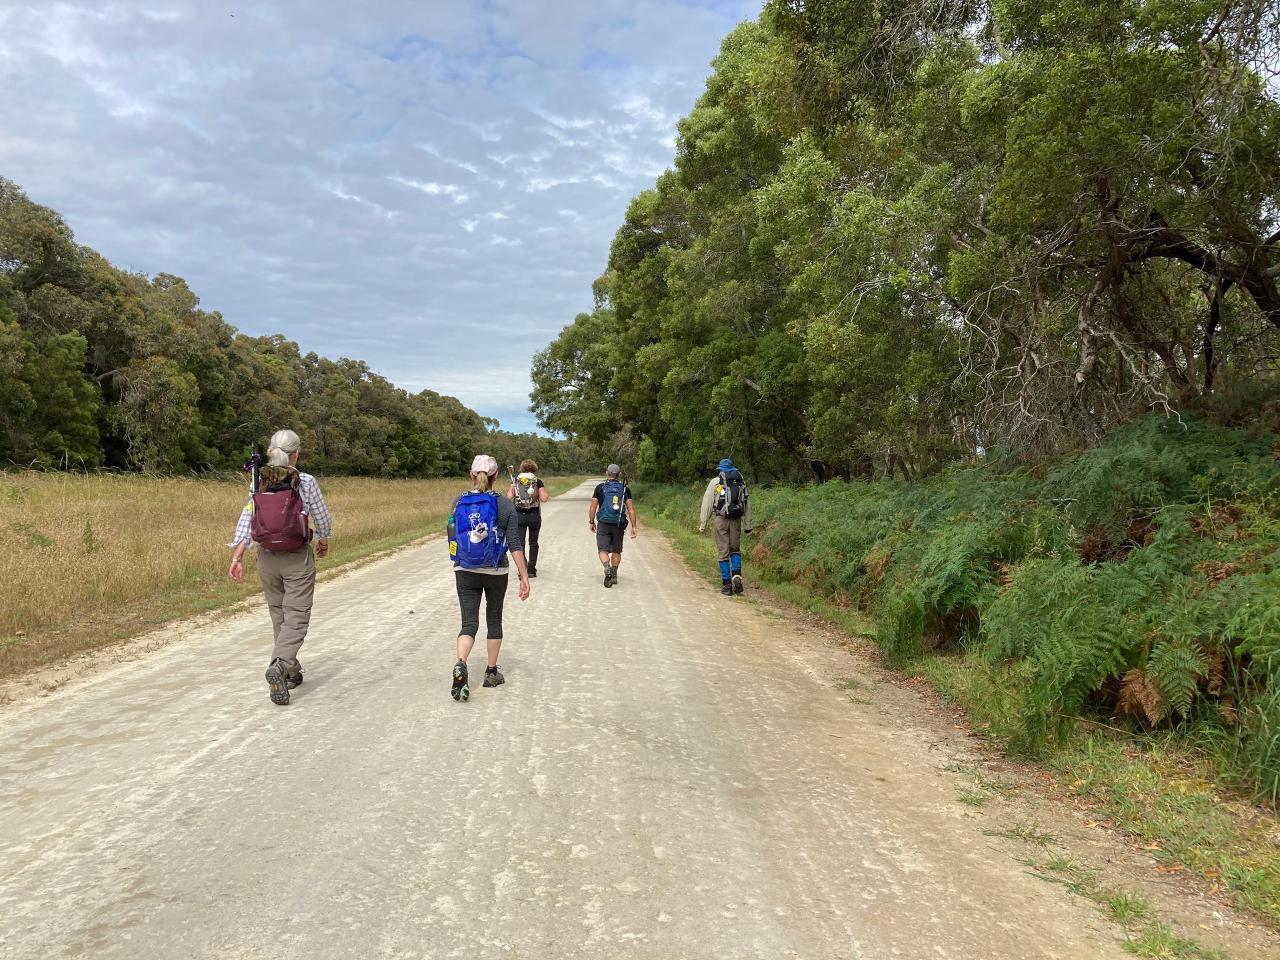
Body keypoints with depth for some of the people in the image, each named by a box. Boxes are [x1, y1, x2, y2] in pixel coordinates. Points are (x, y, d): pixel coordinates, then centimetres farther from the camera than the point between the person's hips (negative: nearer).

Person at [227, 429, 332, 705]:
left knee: (279, 616, 18)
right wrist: (323, 542, 19)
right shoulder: (306, 482, -9)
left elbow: (245, 521, -7)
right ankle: (279, 666, -26)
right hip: (298, 560, -4)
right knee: (296, 617, -2)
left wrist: (237, 557, -7)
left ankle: (292, 672, 27)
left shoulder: (258, 483, 0)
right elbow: (322, 519, 0)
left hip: (267, 558, 4)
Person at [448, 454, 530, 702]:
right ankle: (492, 672, 25)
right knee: (494, 620, 17)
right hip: (496, 572, -1)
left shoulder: (459, 503, -1)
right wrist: (524, 577, -9)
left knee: (469, 623, 3)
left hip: (465, 572, 1)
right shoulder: (504, 505, -9)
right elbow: (514, 544, -12)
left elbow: (453, 538, 8)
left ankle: (460, 665, -24)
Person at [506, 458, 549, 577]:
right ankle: (531, 569, 16)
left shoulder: (515, 479, 3)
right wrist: (547, 495, 13)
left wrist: (509, 491, 17)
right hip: (534, 514, 0)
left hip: (519, 514, 0)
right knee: (533, 543, 15)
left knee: (520, 543, 1)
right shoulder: (538, 481, 0)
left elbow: (509, 497, -4)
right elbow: (544, 498, -8)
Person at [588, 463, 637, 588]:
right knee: (616, 550, 15)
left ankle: (607, 568, -23)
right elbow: (631, 509, -3)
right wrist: (634, 526, 0)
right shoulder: (625, 489, 2)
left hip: (603, 523, -2)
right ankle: (614, 575, 20)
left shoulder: (600, 488, -1)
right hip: (619, 525, 2)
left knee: (603, 549, 2)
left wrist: (591, 522, 10)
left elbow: (593, 507, -2)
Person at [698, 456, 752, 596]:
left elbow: (707, 503, 0)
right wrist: (748, 525, 18)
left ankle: (727, 585, 3)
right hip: (736, 520, 2)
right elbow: (747, 504, 12)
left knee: (723, 552, 3)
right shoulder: (741, 482, 10)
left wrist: (702, 523, 4)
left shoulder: (715, 482, 2)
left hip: (720, 519, -2)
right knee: (735, 549, 18)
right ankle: (737, 575, -4)